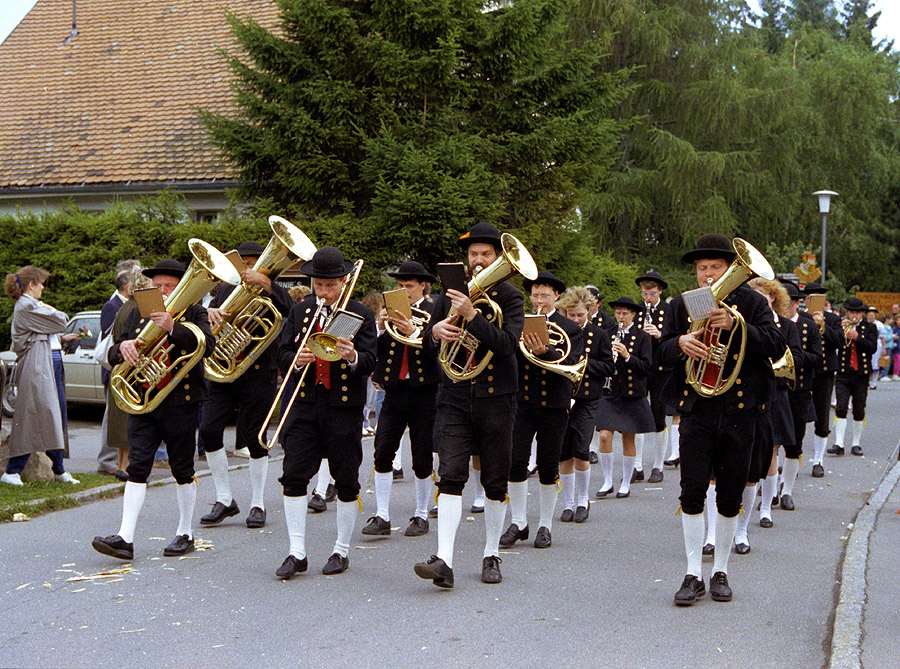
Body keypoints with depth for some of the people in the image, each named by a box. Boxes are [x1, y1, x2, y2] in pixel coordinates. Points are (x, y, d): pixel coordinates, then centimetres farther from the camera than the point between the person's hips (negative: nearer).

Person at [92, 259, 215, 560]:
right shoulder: (138, 314, 13)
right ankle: (125, 538, -9)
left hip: (181, 402, -3)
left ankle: (185, 533, 19)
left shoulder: (194, 314, 3)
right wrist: (123, 346, -15)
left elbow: (207, 345, -16)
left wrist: (173, 328, -28)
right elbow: (113, 355, 9)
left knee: (183, 470, 6)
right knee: (137, 467, -5)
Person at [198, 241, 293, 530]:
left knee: (254, 438, -1)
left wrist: (266, 284, -32)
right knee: (209, 430, -7)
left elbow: (290, 311, -18)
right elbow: (211, 310, 6)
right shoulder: (226, 291, 15)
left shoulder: (273, 293, 2)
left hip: (258, 374, -3)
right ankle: (224, 500, 7)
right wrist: (212, 313, -18)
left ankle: (257, 504, 14)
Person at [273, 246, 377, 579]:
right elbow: (283, 356, 6)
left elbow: (370, 363, -9)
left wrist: (353, 357, -31)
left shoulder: (361, 315, 1)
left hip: (345, 408, -2)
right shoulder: (300, 312, 10)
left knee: (346, 482, 3)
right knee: (293, 476, -4)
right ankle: (297, 552, 3)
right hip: (304, 405, 3)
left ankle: (341, 551, 17)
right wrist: (296, 360, -17)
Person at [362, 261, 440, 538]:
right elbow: (375, 350, 4)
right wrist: (380, 328, -13)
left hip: (423, 391, -3)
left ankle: (421, 516, 16)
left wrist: (414, 332, -27)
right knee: (382, 452, -5)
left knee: (422, 457, 3)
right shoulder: (390, 311, 10)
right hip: (394, 390, 3)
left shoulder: (435, 312, 0)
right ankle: (382, 517, 0)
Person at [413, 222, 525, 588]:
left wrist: (472, 315, -25)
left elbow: (508, 343, -16)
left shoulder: (510, 297, 0)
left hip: (496, 398, -1)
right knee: (450, 476, -10)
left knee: (495, 482, 6)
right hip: (455, 397, 2)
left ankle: (491, 555, 21)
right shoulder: (452, 293, 10)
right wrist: (435, 331, -11)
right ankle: (443, 560, -16)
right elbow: (427, 344, 13)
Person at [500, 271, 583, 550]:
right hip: (522, 402, 1)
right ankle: (518, 523, 8)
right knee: (516, 461, -6)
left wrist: (545, 351, -29)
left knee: (548, 466, 2)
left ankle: (545, 526, 16)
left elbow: (569, 364, -12)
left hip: (554, 405, -1)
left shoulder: (571, 330, 4)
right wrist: (516, 339, -21)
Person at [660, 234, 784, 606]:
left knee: (730, 496, 6)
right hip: (696, 411, 1)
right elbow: (663, 352, 7)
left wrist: (735, 325, -21)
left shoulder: (752, 303, 5)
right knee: (692, 491, -7)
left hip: (738, 411, 0)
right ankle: (693, 575, 2)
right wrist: (680, 343, -16)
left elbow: (776, 346, -7)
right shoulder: (682, 305, 10)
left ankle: (721, 572, 20)